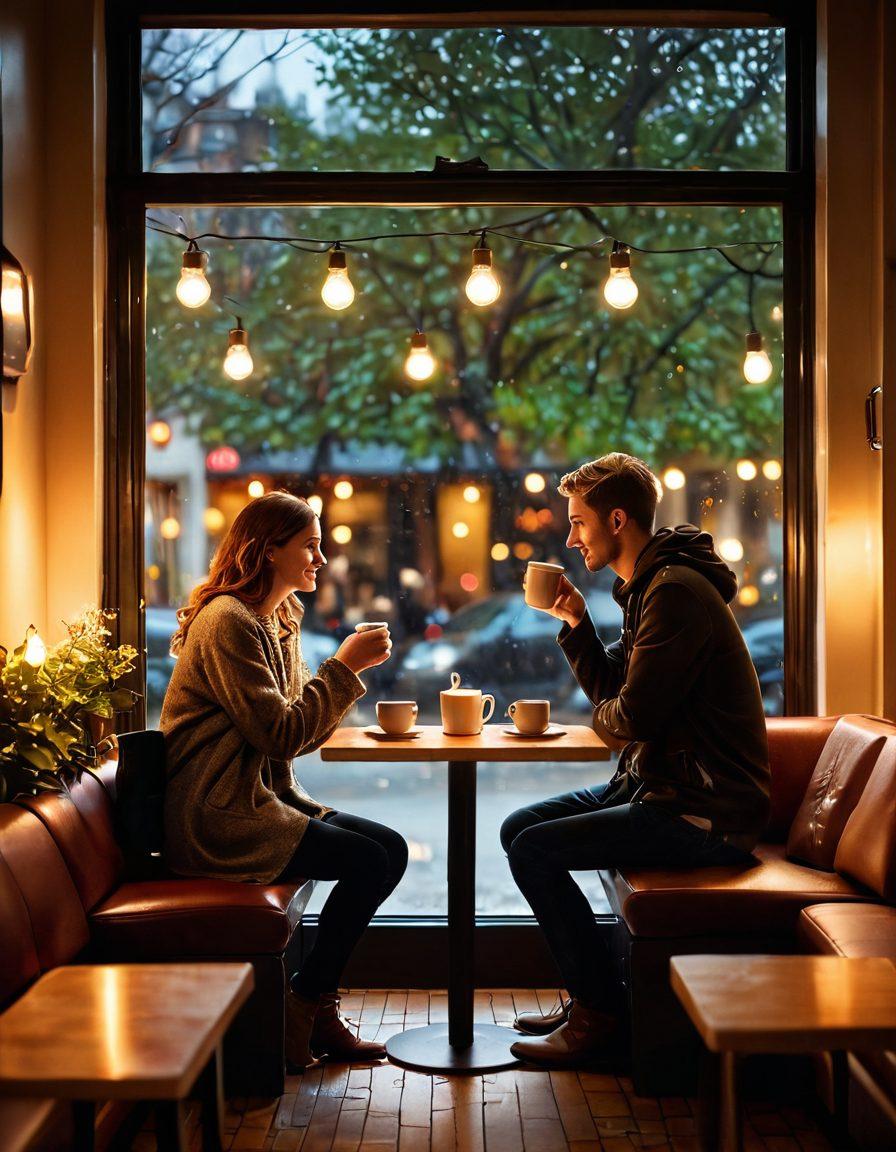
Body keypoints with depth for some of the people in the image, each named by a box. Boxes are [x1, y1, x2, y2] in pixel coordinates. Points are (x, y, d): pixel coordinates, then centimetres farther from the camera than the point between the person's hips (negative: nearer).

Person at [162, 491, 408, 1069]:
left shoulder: (279, 622, 16)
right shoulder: (227, 622, -15)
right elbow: (279, 734, -20)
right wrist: (343, 668, -14)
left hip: (257, 799, 10)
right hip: (216, 819, -10)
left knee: (391, 846, 0)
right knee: (370, 859, -17)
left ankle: (315, 1003, 5)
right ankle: (307, 1008, -1)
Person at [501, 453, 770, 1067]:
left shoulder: (676, 592, -20)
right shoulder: (650, 586, 15)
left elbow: (632, 716, -24)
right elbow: (611, 689, 18)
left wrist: (603, 718, -2)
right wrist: (577, 623, 6)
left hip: (705, 814, -11)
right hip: (661, 784, 11)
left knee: (535, 849, -16)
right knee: (518, 827, 10)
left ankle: (596, 1014, -2)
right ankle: (586, 991, 17)